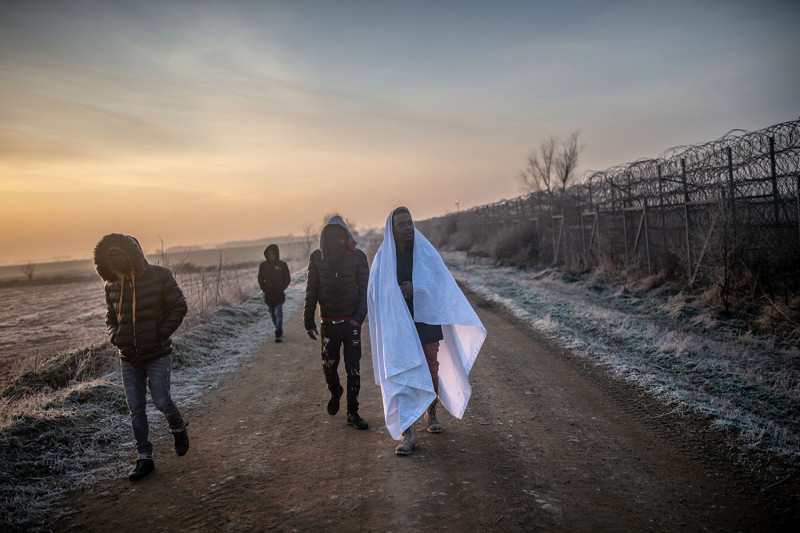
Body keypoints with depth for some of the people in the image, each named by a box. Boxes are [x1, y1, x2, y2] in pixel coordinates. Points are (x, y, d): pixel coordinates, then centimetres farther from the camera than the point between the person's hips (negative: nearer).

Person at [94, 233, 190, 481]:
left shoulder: (159, 276, -9)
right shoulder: (112, 285, 3)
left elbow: (179, 307, -6)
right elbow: (110, 317, 18)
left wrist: (161, 334, -14)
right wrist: (116, 337, -1)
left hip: (157, 355, -4)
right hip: (128, 359, 4)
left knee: (161, 401, -8)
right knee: (136, 409, 6)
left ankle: (179, 430, 24)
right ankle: (145, 458, 17)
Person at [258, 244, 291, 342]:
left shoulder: (282, 265, -3)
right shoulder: (263, 265, 4)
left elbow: (287, 279, 2)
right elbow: (260, 279, 11)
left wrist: (281, 289, -9)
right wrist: (264, 289, -3)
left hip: (279, 295, -4)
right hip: (268, 295, 4)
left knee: (278, 314, -9)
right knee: (272, 314, 13)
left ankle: (278, 334, -8)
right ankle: (279, 331, 29)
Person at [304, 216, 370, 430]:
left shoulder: (358, 257, -4)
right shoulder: (317, 258, 0)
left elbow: (364, 289, -2)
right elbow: (311, 291, 7)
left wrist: (359, 316, -13)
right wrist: (309, 321, 6)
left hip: (351, 322, -1)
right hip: (328, 323, 1)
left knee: (353, 369, -1)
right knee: (329, 366, 10)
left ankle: (352, 412, 13)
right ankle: (335, 392, 42)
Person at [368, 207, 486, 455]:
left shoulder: (426, 251, 2)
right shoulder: (383, 258, 1)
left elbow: (443, 282, -4)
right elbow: (376, 293, 4)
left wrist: (416, 289, -18)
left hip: (425, 319, 1)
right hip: (398, 324, -1)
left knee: (431, 369, 10)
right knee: (402, 372, -8)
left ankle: (431, 411, 37)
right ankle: (407, 432, -7)